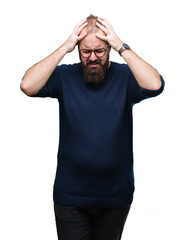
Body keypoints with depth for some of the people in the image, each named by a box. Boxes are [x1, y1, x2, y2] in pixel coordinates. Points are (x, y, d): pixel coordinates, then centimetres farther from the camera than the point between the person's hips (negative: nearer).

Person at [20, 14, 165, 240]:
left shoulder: (124, 76, -6)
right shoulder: (65, 76, -4)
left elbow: (155, 86, -26)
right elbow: (28, 86, -20)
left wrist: (121, 46, -22)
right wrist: (65, 47, -19)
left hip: (116, 195, 1)